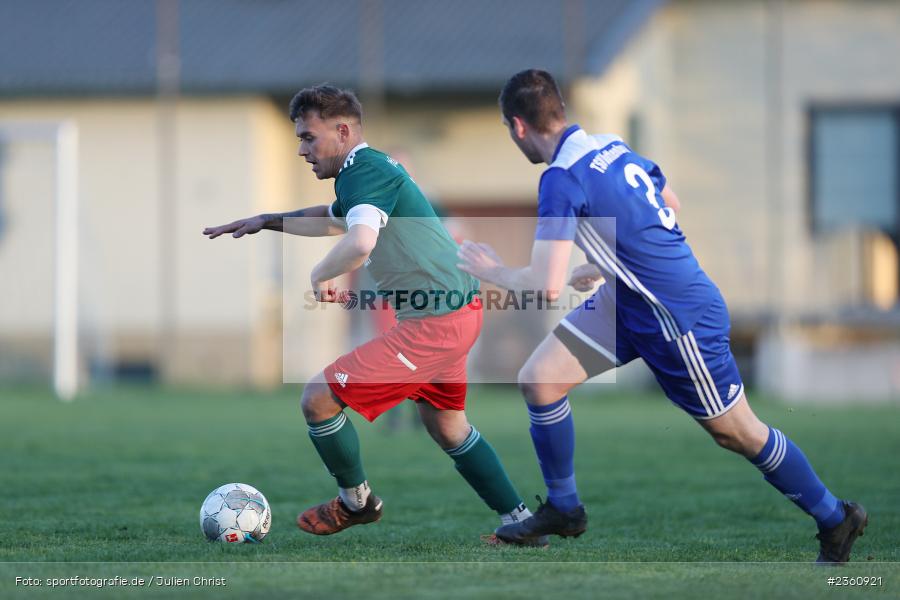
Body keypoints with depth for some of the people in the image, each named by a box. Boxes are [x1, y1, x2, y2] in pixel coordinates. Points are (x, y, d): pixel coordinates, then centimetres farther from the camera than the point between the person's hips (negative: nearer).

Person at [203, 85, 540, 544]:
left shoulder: (365, 171, -17)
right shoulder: (373, 168, 15)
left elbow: (359, 243, -37)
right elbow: (333, 219, 37)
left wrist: (319, 275, -19)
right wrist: (268, 221, 33)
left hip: (431, 324, -11)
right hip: (461, 310, 11)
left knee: (317, 399, -5)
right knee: (446, 426, 28)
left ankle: (355, 503, 16)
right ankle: (521, 523, 32)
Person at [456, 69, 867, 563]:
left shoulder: (561, 179, -24)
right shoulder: (610, 146, 3)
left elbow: (547, 285, -27)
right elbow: (668, 204, 19)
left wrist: (493, 272, -7)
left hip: (680, 317, -9)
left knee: (736, 432, 7)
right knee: (539, 379, 2)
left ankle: (836, 520, 24)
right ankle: (562, 509, 18)